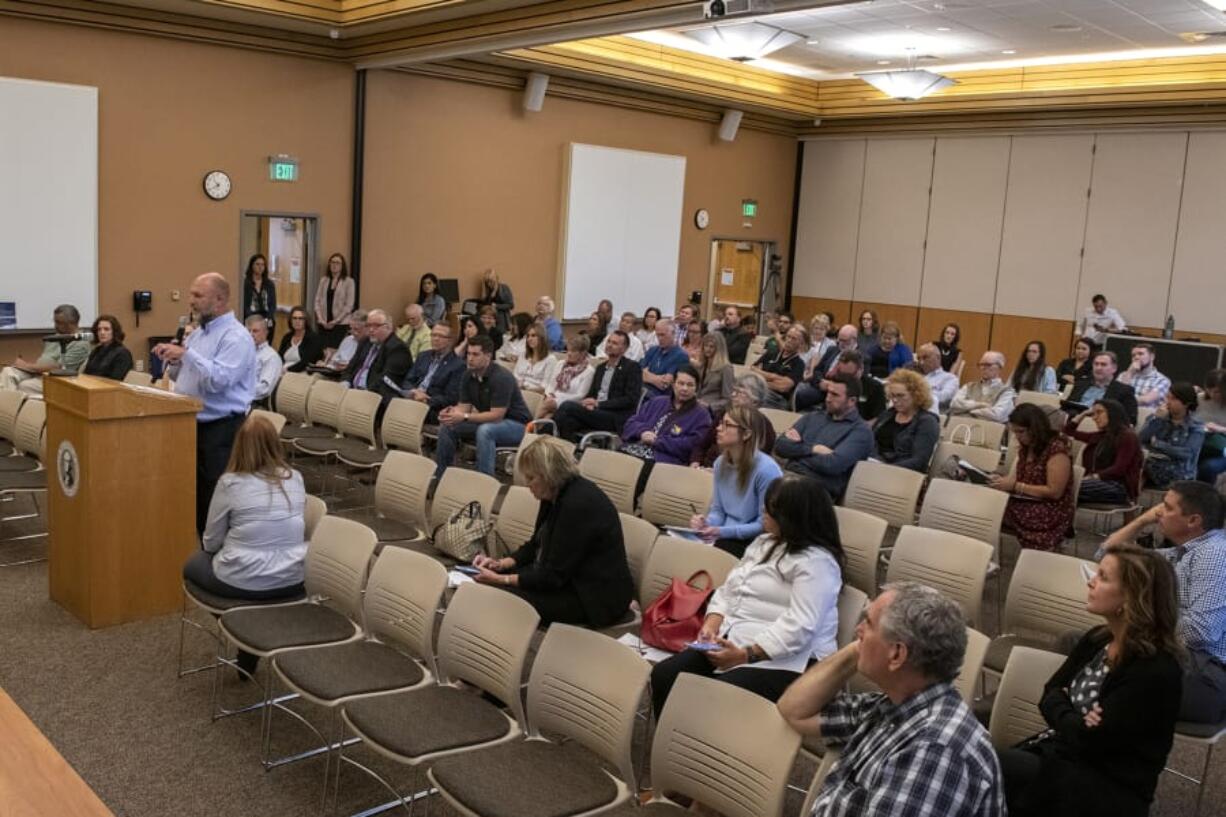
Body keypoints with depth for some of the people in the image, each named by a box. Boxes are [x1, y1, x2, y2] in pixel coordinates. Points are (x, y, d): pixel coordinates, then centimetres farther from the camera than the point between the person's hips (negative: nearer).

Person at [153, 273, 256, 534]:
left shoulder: (236, 337, -13)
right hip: (192, 425, 9)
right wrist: (172, 361, 1)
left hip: (221, 430, -9)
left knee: (216, 501, -4)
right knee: (194, 497, 13)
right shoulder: (198, 333, 14)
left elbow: (219, 380, -26)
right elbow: (181, 376, 21)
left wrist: (186, 354, -25)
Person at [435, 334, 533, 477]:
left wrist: (464, 417, -35)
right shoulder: (467, 376, -2)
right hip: (488, 421, 8)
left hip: (517, 424, -8)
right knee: (447, 427, -4)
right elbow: (464, 406, -2)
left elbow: (497, 415, -29)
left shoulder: (501, 377, -25)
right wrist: (451, 412, -25)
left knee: (484, 430, -37)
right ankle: (438, 475, 7)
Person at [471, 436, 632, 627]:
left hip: (596, 597, -10)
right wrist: (501, 564, 1)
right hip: (570, 577, 10)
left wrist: (501, 580, -17)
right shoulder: (558, 494, 4)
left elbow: (553, 576, -23)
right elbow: (536, 546, 16)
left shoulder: (578, 503, -26)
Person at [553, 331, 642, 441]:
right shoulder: (601, 367, 23)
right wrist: (588, 403, -6)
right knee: (568, 420, -28)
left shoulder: (632, 367, 2)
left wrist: (599, 404, -15)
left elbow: (631, 399, -9)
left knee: (568, 406, -24)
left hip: (616, 418, -6)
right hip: (596, 412, 6)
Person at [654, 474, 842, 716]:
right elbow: (727, 590, 17)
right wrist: (712, 625, -3)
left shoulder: (816, 561, -11)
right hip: (730, 640, 9)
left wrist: (746, 655, -23)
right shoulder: (764, 542, 18)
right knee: (663, 675, -13)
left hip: (781, 659, -8)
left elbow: (799, 627, -22)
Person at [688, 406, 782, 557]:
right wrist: (706, 523, -12)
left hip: (754, 541, -6)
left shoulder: (766, 469, -19)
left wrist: (723, 531, -22)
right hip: (725, 536, 7)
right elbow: (718, 510, 11)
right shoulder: (721, 463, 5)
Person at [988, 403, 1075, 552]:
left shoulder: (1056, 450, -15)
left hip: (1051, 512, -8)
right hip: (1027, 504, 8)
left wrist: (1014, 486, -19)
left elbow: (1054, 492, -17)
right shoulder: (1025, 447, 10)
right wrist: (1001, 480, -8)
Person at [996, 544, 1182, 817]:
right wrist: (1073, 720, -12)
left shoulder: (1154, 671, -20)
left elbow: (1088, 740, -22)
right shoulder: (1098, 639, 6)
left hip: (1108, 790, -7)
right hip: (1059, 751, 7)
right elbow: (1050, 694, 6)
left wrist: (1061, 717, -5)